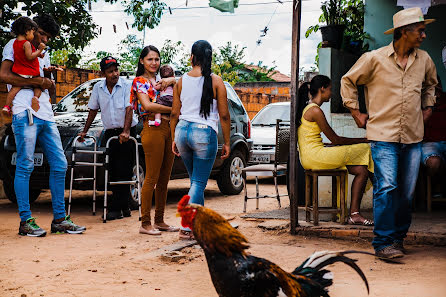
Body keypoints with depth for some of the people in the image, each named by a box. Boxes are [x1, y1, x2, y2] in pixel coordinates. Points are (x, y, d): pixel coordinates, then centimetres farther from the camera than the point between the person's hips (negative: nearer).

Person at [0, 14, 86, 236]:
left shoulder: (43, 55, 27)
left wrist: (49, 77, 5)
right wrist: (38, 81, -9)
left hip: (46, 114, 8)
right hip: (25, 112, -8)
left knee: (59, 165, 5)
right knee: (25, 166, -7)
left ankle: (59, 219, 11)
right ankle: (25, 221, -3)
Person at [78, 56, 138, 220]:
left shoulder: (126, 85, -8)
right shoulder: (98, 88, 6)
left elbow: (129, 109, -15)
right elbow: (93, 110, 16)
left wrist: (126, 131, -26)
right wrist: (84, 131, 15)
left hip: (126, 134, -5)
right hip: (109, 133, 5)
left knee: (124, 171, -7)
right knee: (112, 171, 3)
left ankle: (116, 208, -7)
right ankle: (124, 207, 10)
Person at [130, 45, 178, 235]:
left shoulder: (160, 81, 21)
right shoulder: (139, 81, 2)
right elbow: (147, 105, -12)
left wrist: (171, 80, -3)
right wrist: (173, 109, -10)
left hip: (168, 129, 7)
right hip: (153, 129, -7)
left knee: (164, 179, 8)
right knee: (152, 178, -8)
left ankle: (159, 221, 15)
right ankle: (145, 223, -5)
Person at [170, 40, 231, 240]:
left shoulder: (181, 81, 5)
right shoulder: (216, 81, -4)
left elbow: (175, 114, 7)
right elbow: (224, 115, -4)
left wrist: (174, 139, 16)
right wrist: (227, 142, 3)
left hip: (183, 131, 4)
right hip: (204, 133, -4)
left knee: (196, 180, 19)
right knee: (199, 183, 1)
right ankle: (186, 228, -5)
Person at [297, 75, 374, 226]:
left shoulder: (306, 108, 17)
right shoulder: (315, 110, -14)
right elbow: (335, 139, -10)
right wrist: (363, 140, 2)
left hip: (310, 157, 10)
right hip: (315, 156, -10)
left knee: (361, 171, 3)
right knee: (365, 149, -4)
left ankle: (354, 214, -1)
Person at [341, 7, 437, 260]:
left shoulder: (424, 60, 9)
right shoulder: (375, 59, -4)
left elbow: (431, 84, 32)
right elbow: (348, 81, 8)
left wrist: (427, 107, 19)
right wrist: (356, 113, 6)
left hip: (413, 137, 5)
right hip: (383, 135, -5)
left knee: (407, 192, 6)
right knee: (387, 187, -14)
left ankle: (398, 238, 21)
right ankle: (383, 243, -9)